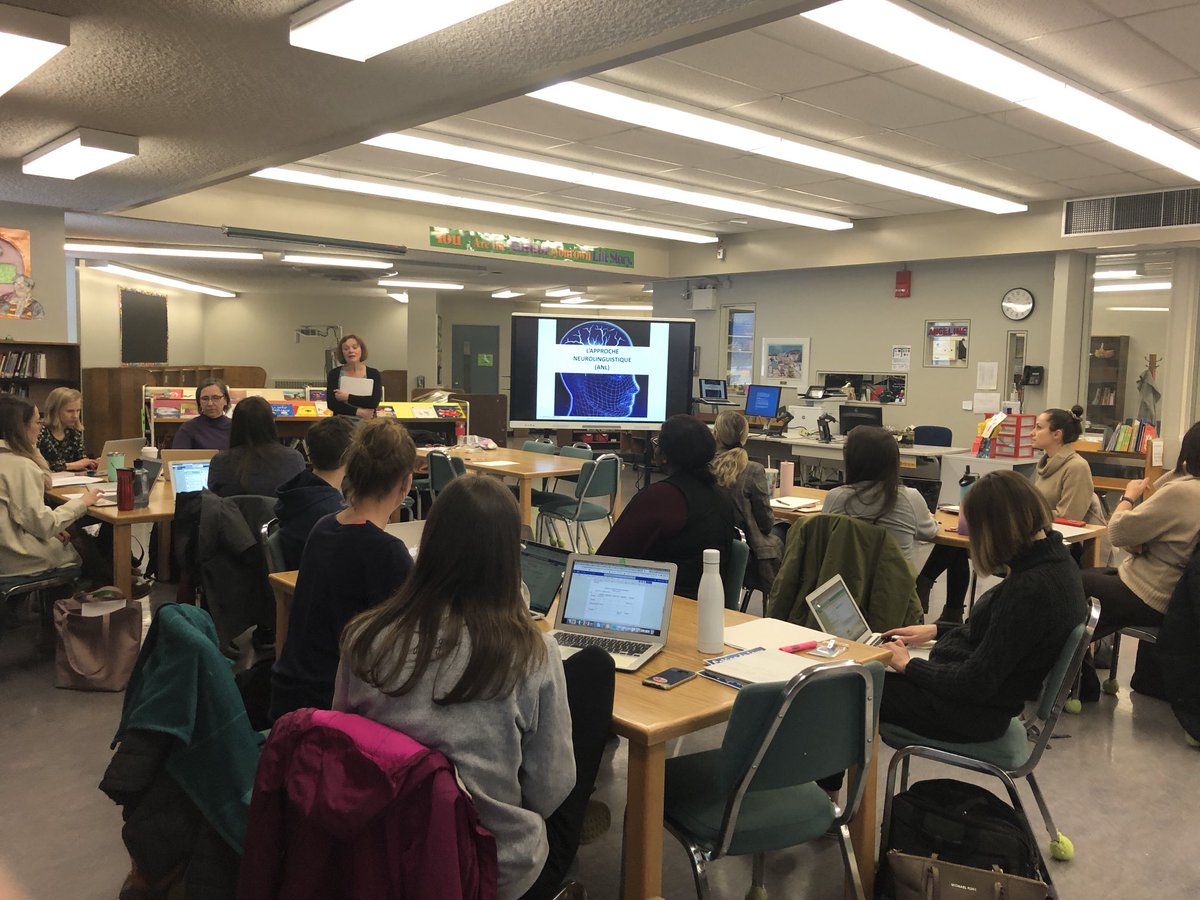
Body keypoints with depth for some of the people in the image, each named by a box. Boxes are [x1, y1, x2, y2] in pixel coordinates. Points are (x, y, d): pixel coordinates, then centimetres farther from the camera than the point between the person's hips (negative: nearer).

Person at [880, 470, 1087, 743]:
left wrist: (908, 665, -11)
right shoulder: (1055, 560, 0)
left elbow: (975, 683, -24)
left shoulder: (1028, 590, -29)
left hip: (973, 711, -9)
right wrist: (936, 630, 13)